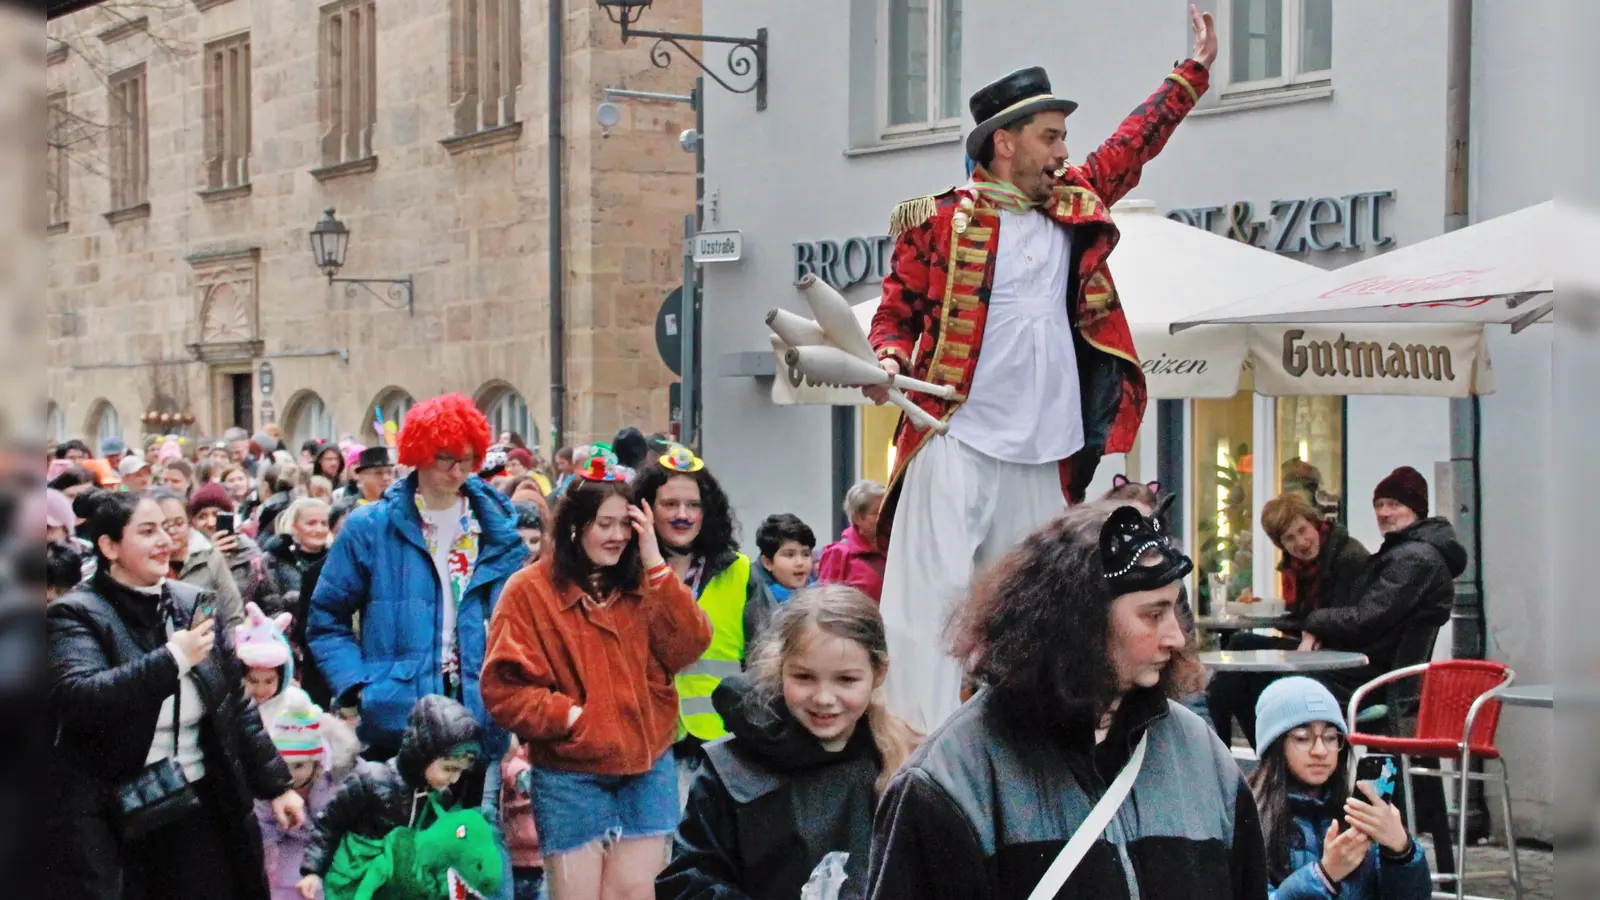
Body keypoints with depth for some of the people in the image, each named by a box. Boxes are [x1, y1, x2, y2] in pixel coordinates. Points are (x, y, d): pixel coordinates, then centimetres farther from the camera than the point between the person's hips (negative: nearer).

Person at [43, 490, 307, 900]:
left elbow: (236, 705, 13)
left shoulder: (195, 602, 8)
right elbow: (77, 697, -25)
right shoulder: (76, 615, -7)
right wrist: (172, 659, -24)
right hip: (109, 820, -5)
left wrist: (275, 784, 12)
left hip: (201, 807, 5)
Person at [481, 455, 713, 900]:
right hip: (569, 775, -3)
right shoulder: (530, 589, -5)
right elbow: (502, 688, -8)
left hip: (646, 768, 4)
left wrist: (655, 563, -10)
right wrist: (570, 716, -16)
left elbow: (689, 648, -7)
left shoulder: (643, 585, 8)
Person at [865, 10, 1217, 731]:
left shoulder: (1071, 208, 15)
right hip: (954, 442, -5)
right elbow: (897, 312, 5)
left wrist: (1194, 71, 29)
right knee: (932, 591, -11)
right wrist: (888, 362, -15)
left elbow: (1131, 145, 27)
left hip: (1042, 454, 6)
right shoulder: (939, 221, 0)